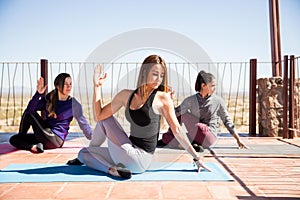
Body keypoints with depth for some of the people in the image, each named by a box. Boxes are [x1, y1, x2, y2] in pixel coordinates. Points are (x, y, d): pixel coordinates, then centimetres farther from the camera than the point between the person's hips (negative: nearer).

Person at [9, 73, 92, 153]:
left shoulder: (73, 104, -6)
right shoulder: (48, 99, 4)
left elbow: (83, 123, -3)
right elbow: (29, 109, -7)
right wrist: (38, 93, -21)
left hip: (56, 140, -5)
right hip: (45, 136, 5)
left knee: (29, 115, -13)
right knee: (13, 139, -6)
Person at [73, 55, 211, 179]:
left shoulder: (163, 98, -8)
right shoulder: (126, 95, 4)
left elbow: (176, 130, -3)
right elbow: (99, 115, 1)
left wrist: (196, 158, -1)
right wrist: (97, 86, -5)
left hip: (141, 159, -6)